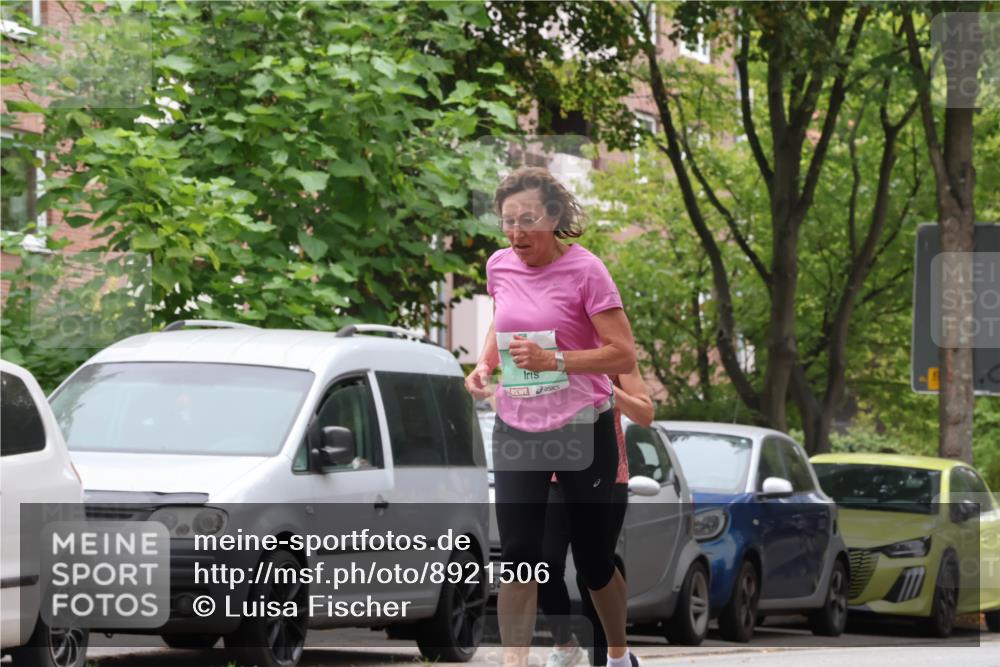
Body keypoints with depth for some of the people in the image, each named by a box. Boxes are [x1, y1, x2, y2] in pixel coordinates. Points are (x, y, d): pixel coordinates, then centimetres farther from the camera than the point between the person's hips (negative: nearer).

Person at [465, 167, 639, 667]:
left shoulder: (584, 271, -14)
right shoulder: (500, 267, 1)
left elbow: (624, 356, -15)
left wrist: (554, 360, -26)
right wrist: (484, 364, 2)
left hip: (582, 431, -4)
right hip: (516, 432, 4)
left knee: (593, 561, 9)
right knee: (517, 556, -8)